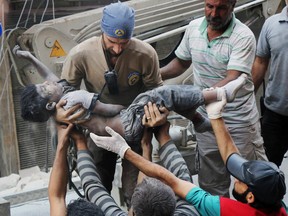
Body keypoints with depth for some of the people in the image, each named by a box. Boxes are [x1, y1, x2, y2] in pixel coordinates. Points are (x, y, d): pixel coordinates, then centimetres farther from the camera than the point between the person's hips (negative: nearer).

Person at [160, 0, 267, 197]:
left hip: (239, 122, -5)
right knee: (211, 185, 15)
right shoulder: (194, 28, -1)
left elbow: (232, 81, -30)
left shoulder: (243, 37, -20)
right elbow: (181, 62, 15)